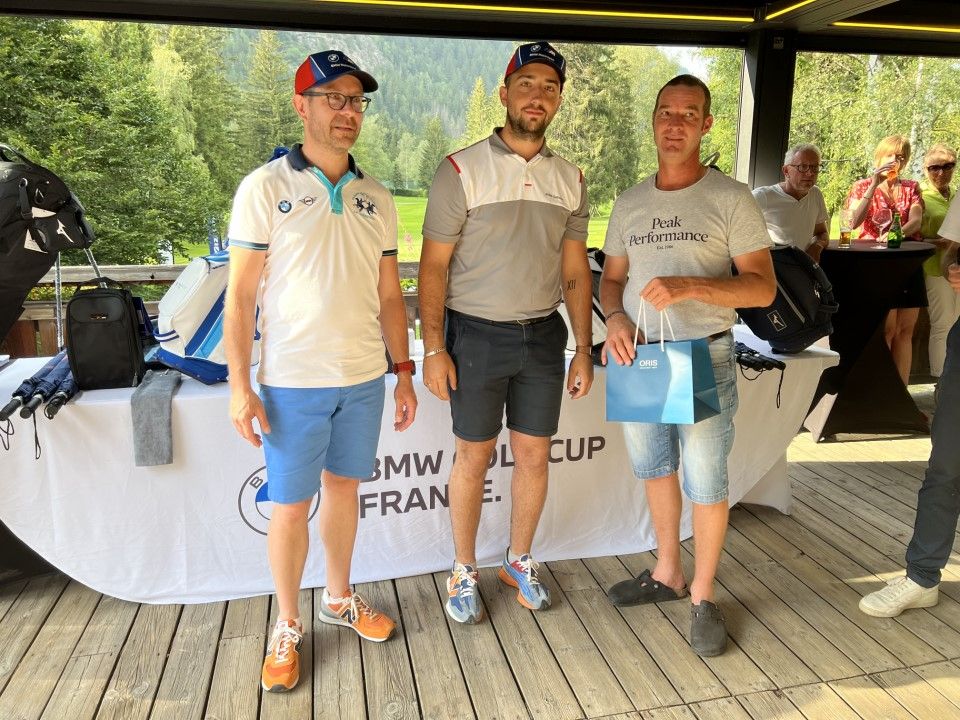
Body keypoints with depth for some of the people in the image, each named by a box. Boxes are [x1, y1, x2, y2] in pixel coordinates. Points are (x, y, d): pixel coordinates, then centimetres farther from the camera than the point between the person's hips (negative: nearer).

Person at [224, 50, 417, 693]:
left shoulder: (376, 198, 8)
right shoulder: (266, 188, -5)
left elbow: (390, 294, 11)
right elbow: (240, 295, -7)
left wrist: (404, 373, 8)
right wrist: (240, 386, -11)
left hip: (364, 379, 4)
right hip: (293, 382, -4)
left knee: (344, 488, 17)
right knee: (290, 508, 6)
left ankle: (340, 598, 37)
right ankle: (287, 628, 26)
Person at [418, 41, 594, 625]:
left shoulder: (571, 180, 7)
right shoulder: (462, 171, -7)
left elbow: (576, 271, 9)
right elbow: (434, 266, -7)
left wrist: (584, 350, 5)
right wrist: (434, 348, -12)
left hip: (544, 335, 4)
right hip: (477, 335, -4)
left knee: (535, 456, 11)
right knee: (475, 458, 7)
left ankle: (520, 560, 32)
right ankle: (464, 571, 26)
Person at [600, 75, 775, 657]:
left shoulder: (731, 199, -5)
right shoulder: (629, 204, 9)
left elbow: (763, 287, -10)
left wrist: (689, 286, -24)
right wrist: (615, 318, -7)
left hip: (705, 358, -5)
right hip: (636, 355, 5)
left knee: (707, 483, 2)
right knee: (655, 470, 17)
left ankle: (703, 594, 23)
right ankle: (667, 574, 36)